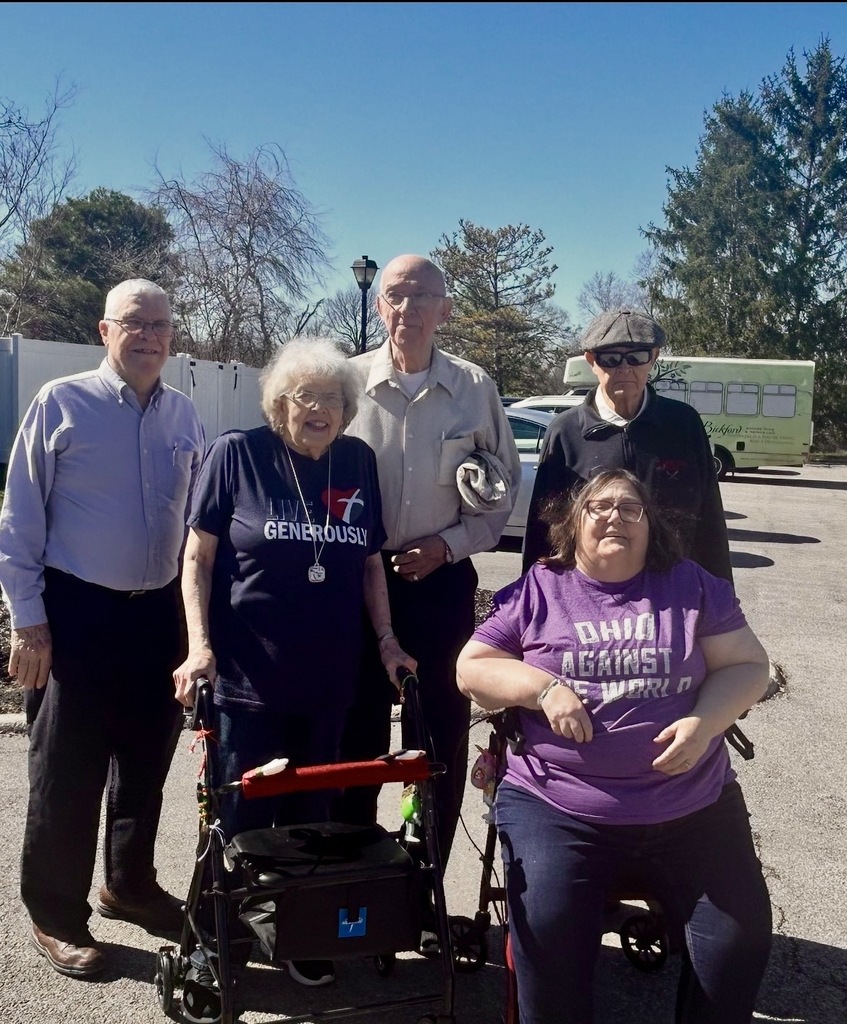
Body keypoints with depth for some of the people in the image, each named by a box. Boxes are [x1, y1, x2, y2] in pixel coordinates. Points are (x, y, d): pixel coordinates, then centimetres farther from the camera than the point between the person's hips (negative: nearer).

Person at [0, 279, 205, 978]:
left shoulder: (185, 415, 5)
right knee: (67, 775, 4)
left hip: (160, 612, 5)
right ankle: (57, 917, 23)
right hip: (75, 614, -5)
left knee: (146, 764, 17)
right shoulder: (61, 403, -8)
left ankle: (130, 885, 38)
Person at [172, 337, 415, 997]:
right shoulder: (237, 453, -5)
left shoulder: (358, 461, 6)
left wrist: (387, 640, 6)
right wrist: (199, 644, -13)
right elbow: (199, 556, -4)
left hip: (329, 680, 4)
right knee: (244, 819, 6)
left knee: (311, 817, 14)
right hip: (247, 677, -3)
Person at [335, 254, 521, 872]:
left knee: (441, 734, 8)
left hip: (442, 580, 1)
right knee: (355, 730, 9)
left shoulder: (474, 388, 0)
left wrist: (449, 544, -7)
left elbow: (504, 487, 5)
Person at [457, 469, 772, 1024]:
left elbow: (747, 665, 7)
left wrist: (704, 722, -12)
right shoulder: (534, 591, 5)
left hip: (694, 808, 2)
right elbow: (472, 669, 6)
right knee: (548, 936, -20)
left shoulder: (694, 586, 8)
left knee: (742, 937, -6)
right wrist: (543, 688, -12)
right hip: (557, 808, -1)